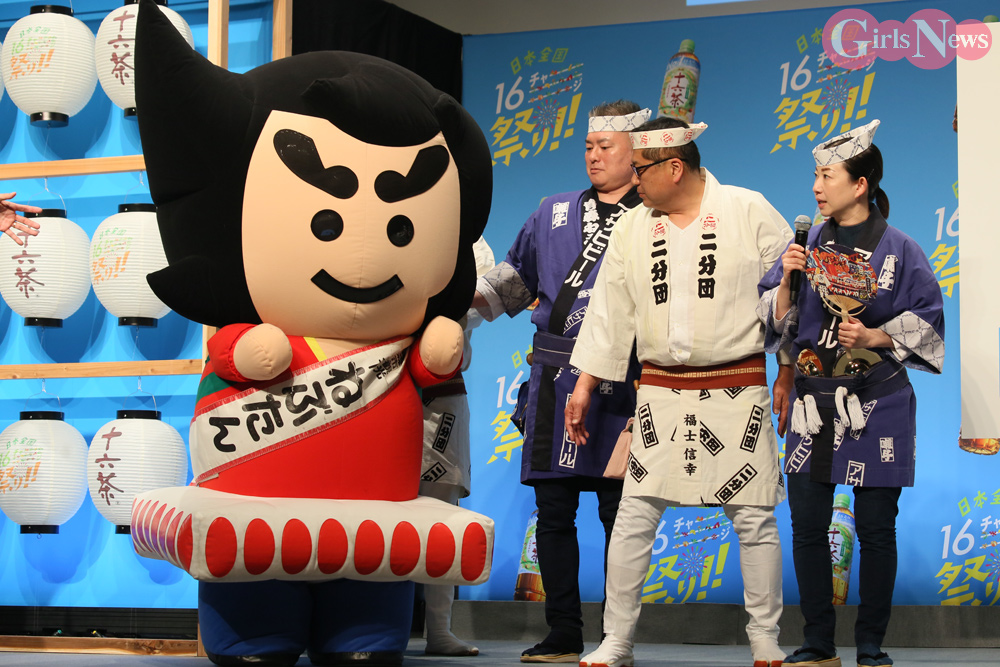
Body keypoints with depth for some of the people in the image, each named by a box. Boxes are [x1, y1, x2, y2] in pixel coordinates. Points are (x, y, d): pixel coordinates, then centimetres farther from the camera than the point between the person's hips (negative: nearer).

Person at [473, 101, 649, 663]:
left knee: (619, 512, -2)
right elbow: (520, 274, 28)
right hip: (554, 379, 4)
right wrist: (478, 296, 12)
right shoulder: (555, 212, 17)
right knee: (553, 509, 4)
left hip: (619, 381, -4)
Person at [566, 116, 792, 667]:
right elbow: (609, 311, 12)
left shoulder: (749, 211, -4)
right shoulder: (631, 229, 7)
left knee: (754, 520, 2)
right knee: (633, 519, 2)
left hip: (738, 393, -3)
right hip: (661, 395, 3)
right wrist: (585, 384, 12)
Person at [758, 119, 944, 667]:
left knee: (875, 530, 2)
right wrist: (788, 281, -9)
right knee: (807, 527, 3)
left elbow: (924, 320, -1)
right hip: (813, 401, 3)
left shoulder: (898, 250, -2)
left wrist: (873, 337, -15)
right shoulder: (806, 242, 8)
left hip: (876, 403, -3)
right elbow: (775, 321, 9)